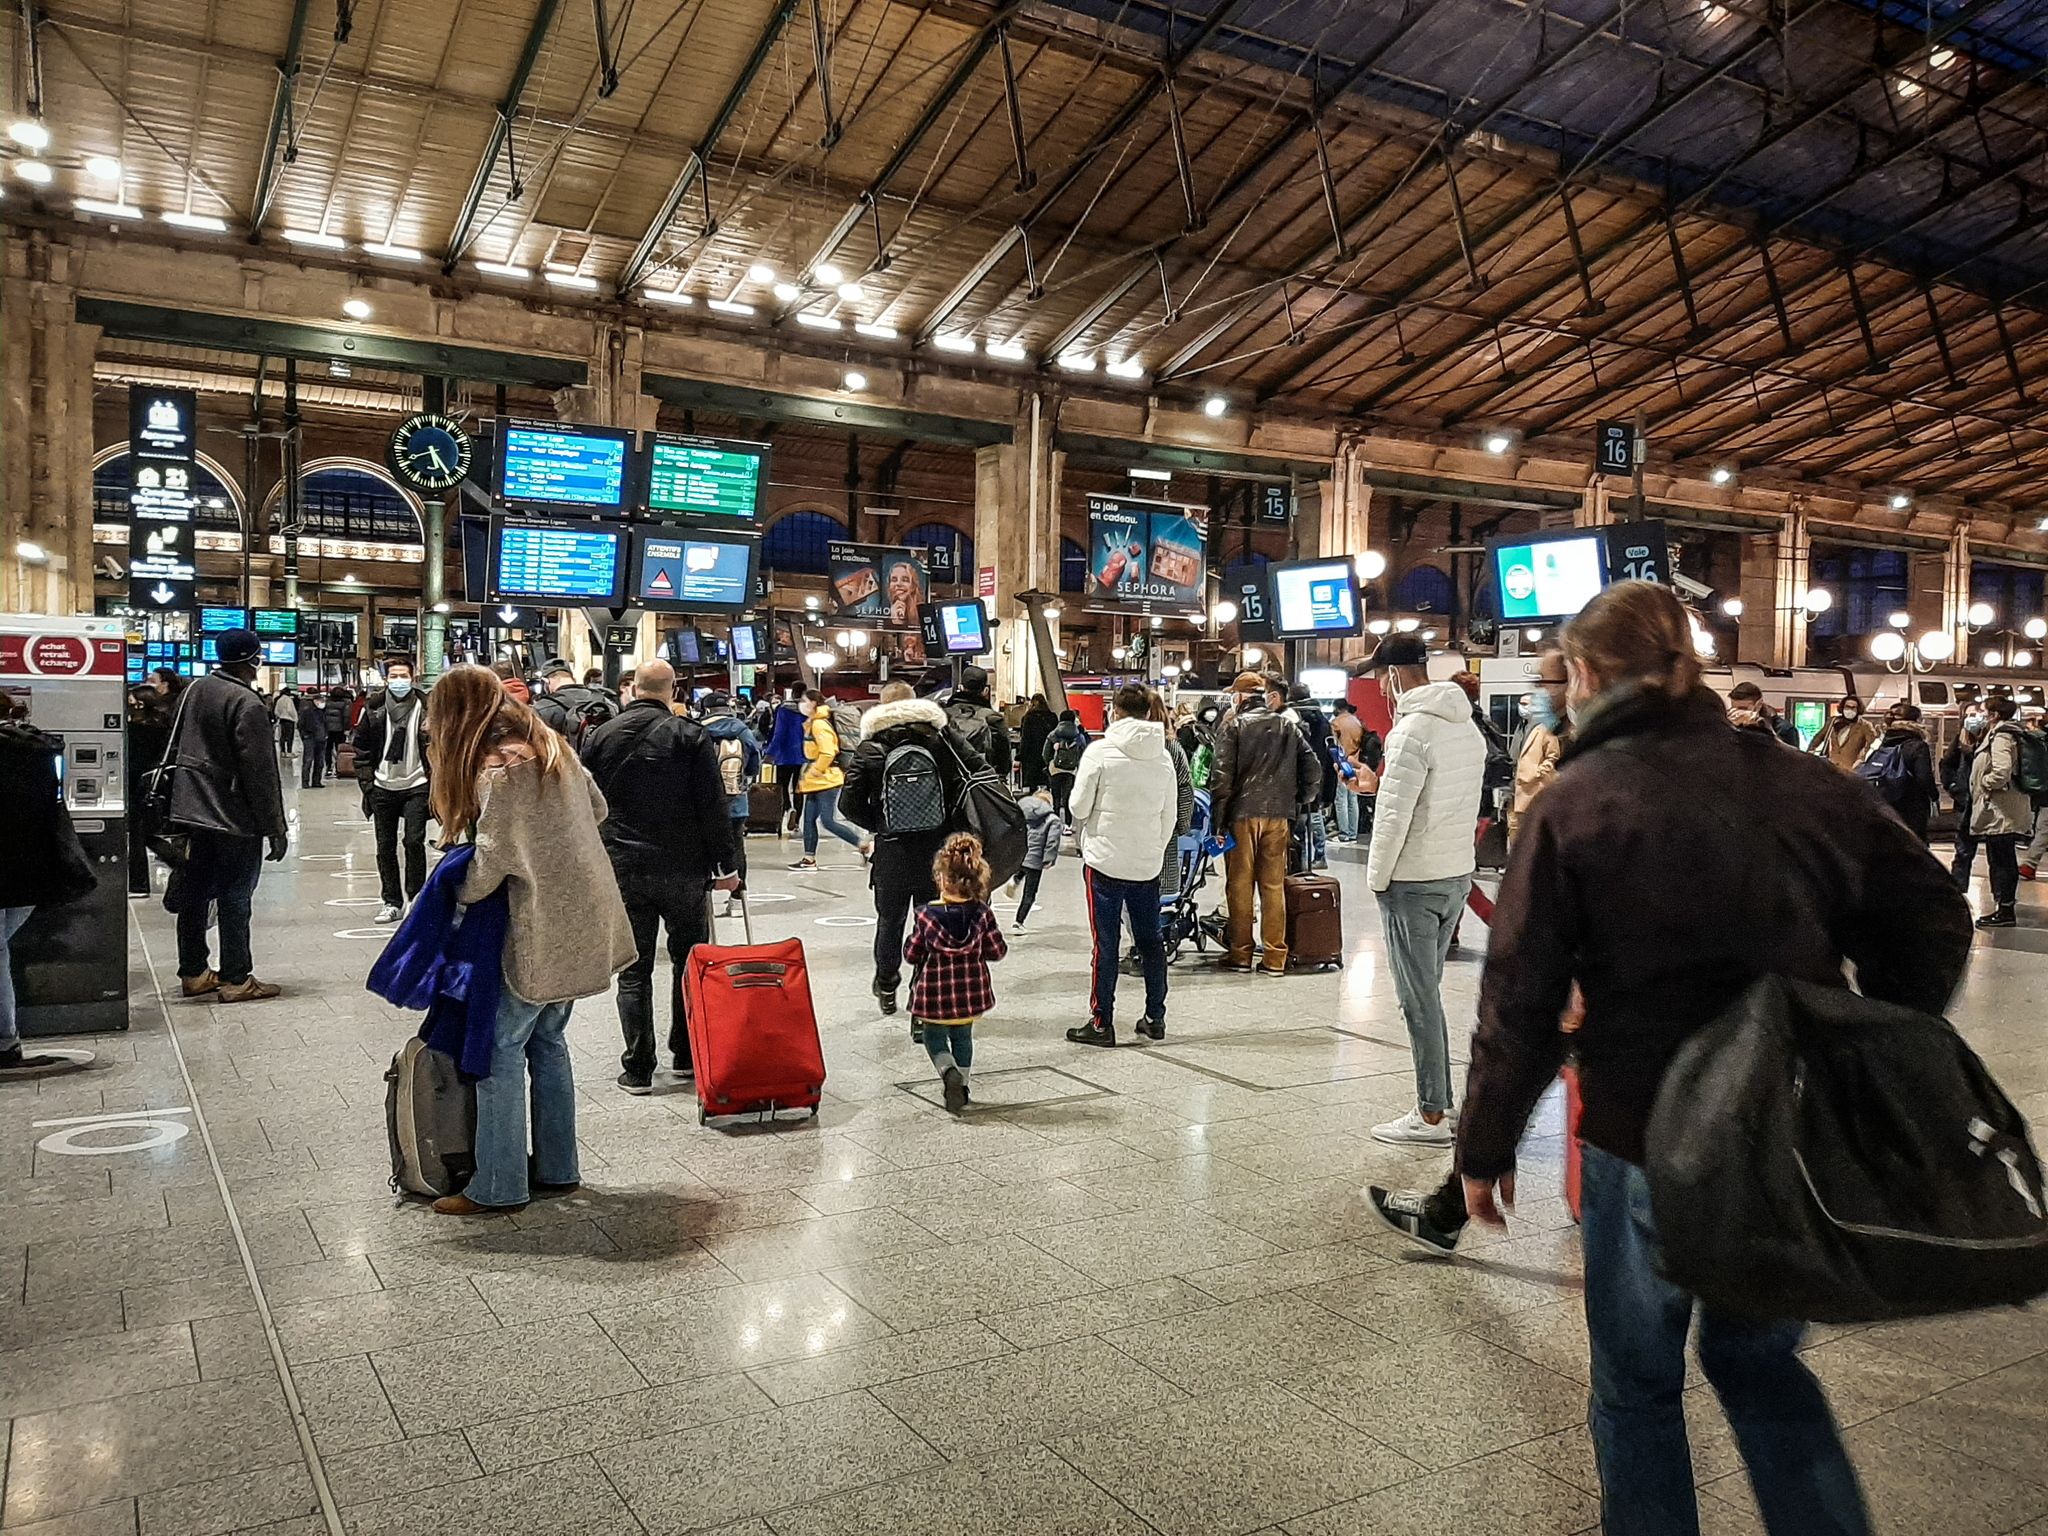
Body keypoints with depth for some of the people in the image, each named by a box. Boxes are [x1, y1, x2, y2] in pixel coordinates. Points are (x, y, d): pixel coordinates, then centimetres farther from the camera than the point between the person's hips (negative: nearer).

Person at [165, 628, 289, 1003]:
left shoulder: (195, 690, 7)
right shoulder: (247, 703, -19)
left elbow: (177, 748, 17)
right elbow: (260, 771, -19)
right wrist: (275, 828, -14)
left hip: (191, 810, 8)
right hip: (235, 817, -8)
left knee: (194, 893, 14)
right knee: (235, 898, 0)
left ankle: (193, 972, 24)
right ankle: (236, 979, 5)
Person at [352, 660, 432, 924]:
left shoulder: (425, 709, -2)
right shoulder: (374, 712, 3)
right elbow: (362, 750, 7)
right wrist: (366, 783, 1)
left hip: (416, 786, -3)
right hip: (383, 787, 3)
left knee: (414, 842, -9)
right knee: (385, 847, 7)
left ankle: (414, 897, 4)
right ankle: (392, 902, 15)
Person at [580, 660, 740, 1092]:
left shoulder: (600, 737, 4)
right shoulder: (690, 735, -5)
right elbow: (714, 808, -7)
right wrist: (726, 865, -2)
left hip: (621, 869, 2)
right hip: (683, 869, -2)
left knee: (633, 971, 6)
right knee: (690, 963, 13)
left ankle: (638, 1069, 7)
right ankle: (687, 1055, 21)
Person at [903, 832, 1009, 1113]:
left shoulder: (927, 916, -17)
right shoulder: (982, 914, -13)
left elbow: (911, 954, -8)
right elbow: (996, 951, -6)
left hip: (935, 992, -2)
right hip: (970, 992, 2)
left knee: (935, 1037, 15)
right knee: (962, 1037, 23)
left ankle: (950, 1072, -11)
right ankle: (961, 1086, 26)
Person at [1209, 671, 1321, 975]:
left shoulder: (1234, 725, -3)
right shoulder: (1287, 726, 10)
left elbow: (1222, 776, -9)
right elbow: (1313, 770, 8)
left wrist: (1218, 820, -5)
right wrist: (1299, 804, 16)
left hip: (1243, 813, -3)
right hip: (1279, 815, 3)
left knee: (1240, 884, 5)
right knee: (1274, 885, 8)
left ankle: (1240, 954, 9)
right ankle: (1275, 957, 9)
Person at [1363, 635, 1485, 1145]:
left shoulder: (1413, 729, -17)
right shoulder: (1469, 728, 10)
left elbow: (1393, 815, -18)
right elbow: (1465, 805, 14)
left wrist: (1377, 877, -7)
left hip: (1413, 882, -8)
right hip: (1458, 874, 8)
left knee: (1420, 1000, -2)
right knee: (1428, 993, 17)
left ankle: (1431, 1117, 4)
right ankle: (1438, 1101, 22)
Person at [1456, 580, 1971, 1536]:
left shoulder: (1573, 806, -12)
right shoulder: (1805, 785, -1)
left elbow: (1518, 1002, -11)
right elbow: (1933, 925, 5)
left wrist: (1485, 1146, -1)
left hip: (1646, 1143, -4)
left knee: (1638, 1385, 16)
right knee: (1761, 1361, 26)